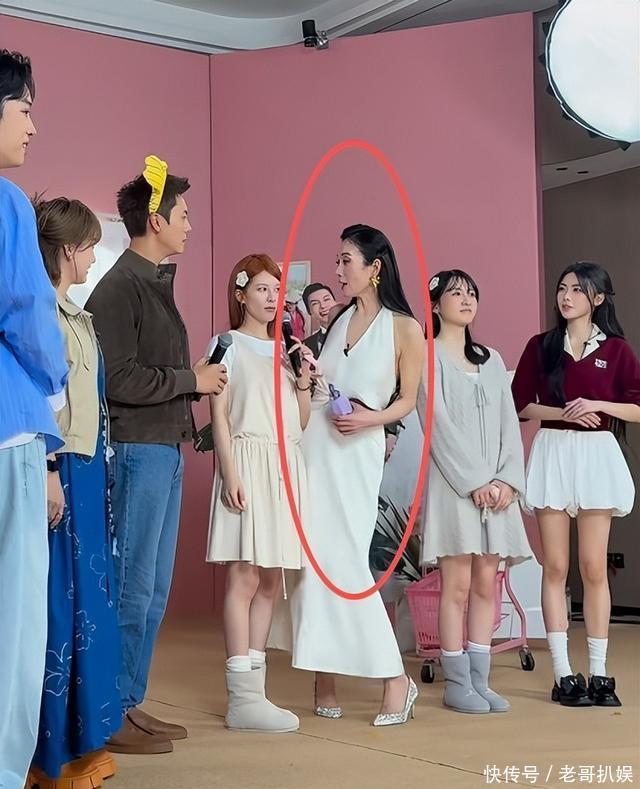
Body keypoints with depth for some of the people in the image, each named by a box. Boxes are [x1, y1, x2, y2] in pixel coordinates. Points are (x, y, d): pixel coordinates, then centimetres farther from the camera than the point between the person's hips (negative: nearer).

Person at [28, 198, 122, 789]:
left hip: (87, 472, 10)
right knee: (59, 604, -5)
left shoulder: (77, 316, 16)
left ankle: (81, 741, 22)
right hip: (60, 472, -10)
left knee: (89, 600, 12)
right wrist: (46, 471, -23)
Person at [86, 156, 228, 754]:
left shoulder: (156, 282, 17)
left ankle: (129, 703, 20)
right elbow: (118, 379, -18)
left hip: (165, 451, 9)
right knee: (131, 587, -5)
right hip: (137, 451, -9)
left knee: (154, 590, 12)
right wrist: (191, 379, -10)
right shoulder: (120, 287, -11)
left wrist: (200, 380, 6)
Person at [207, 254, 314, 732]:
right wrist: (230, 473, -14)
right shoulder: (229, 345, 3)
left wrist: (304, 380, 2)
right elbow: (219, 414, -4)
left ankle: (254, 687, 11)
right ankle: (242, 697, -6)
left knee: (270, 581, 5)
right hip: (249, 461, -6)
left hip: (288, 465, 6)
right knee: (245, 578, -9)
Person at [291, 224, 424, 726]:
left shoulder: (405, 329, -2)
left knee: (346, 561, -10)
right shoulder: (339, 320, 12)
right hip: (312, 443, 5)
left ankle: (396, 678, 2)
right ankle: (324, 680, 11)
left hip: (356, 451, -5)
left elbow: (408, 399, 2)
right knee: (311, 559, 2)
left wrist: (373, 418, -15)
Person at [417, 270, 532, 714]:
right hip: (454, 485, -5)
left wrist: (508, 480, -3)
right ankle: (456, 683, 3)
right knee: (458, 586, -5)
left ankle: (480, 680, 10)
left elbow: (509, 424, 11)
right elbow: (439, 425, -8)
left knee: (487, 584, 4)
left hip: (497, 486, 5)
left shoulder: (492, 360, 19)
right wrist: (476, 481, -13)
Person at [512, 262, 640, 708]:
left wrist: (597, 405, -14)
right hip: (552, 454, 1)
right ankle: (563, 674, 5)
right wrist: (562, 412, -11)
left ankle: (599, 673, 9)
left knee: (594, 568, 1)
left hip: (596, 456, -1)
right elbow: (521, 404, 4)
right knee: (556, 568, 0)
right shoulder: (541, 346, 7)